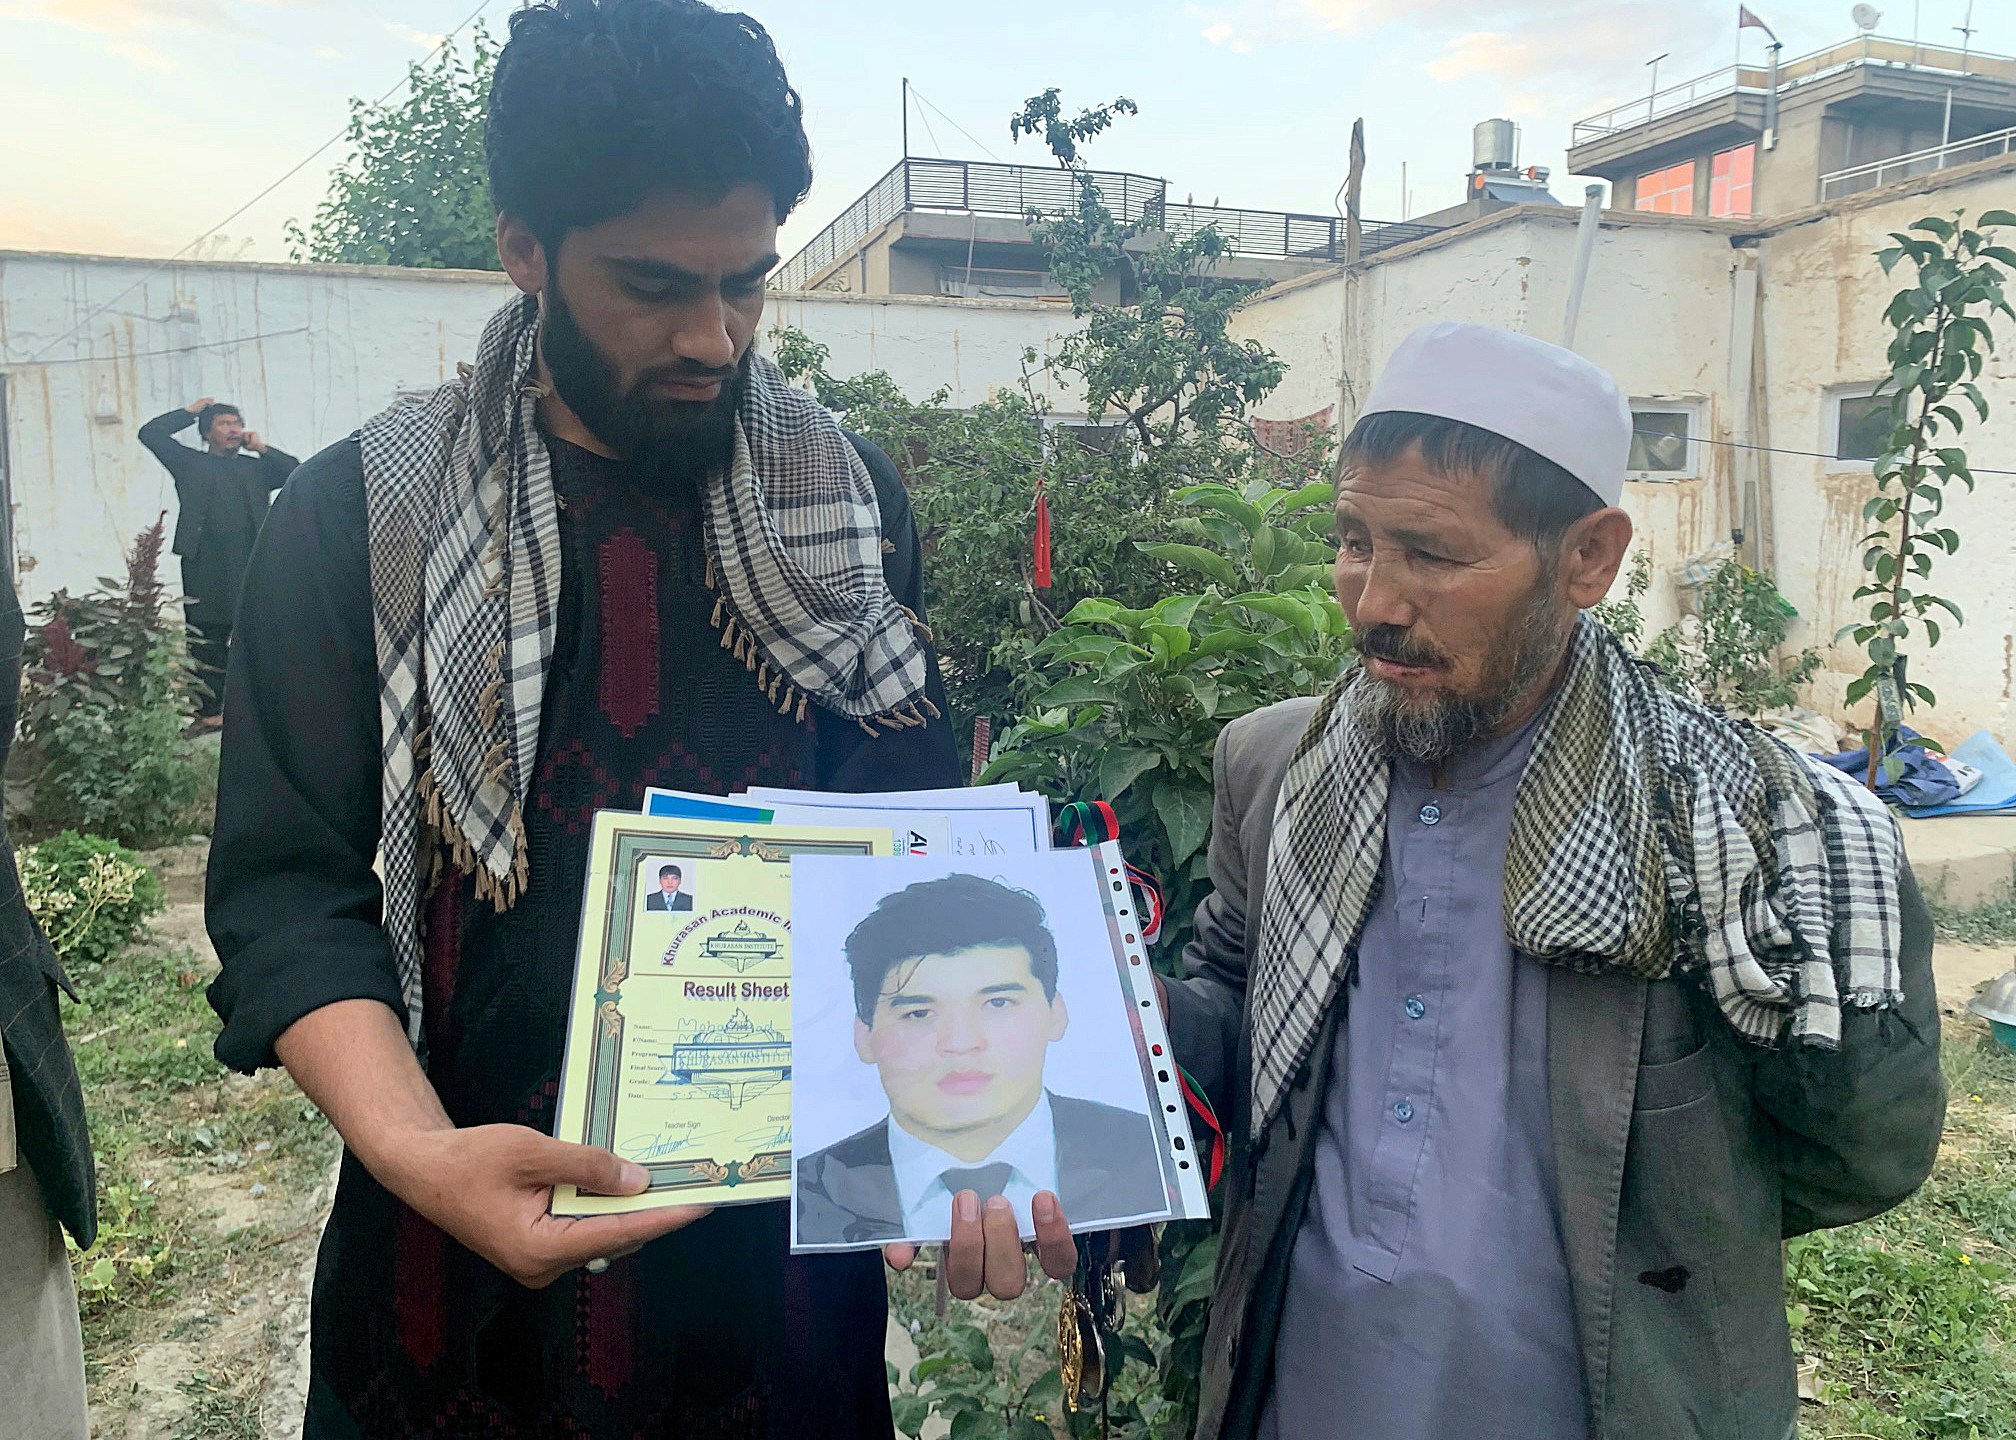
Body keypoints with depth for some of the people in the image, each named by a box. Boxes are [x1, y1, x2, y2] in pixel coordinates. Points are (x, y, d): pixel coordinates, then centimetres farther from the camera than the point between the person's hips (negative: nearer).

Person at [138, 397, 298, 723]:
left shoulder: (257, 466, 19)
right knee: (207, 640, -2)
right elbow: (150, 433, 7)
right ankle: (208, 709, 2)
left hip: (250, 565, 2)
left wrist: (262, 448, 5)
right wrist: (190, 411, 11)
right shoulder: (191, 463, 13)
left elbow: (297, 472, 8)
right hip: (205, 568, -2)